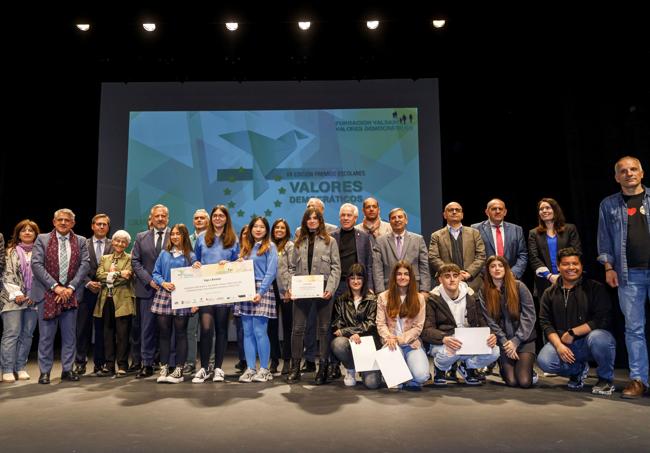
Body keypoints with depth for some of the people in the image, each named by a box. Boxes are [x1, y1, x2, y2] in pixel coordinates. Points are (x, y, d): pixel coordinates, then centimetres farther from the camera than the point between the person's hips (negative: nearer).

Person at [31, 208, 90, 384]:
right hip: (47, 293, -2)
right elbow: (36, 264, -6)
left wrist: (71, 287, -10)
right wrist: (55, 286, -14)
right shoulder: (42, 239, 3)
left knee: (70, 334, 7)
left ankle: (67, 369, 17)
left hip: (70, 294, 2)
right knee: (46, 335, 3)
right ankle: (45, 371, 14)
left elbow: (85, 264, 1)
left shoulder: (81, 241, 8)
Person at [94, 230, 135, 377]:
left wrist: (109, 276, -8)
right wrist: (118, 274, -11)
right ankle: (108, 366, 18)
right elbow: (99, 275, 0)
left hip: (122, 300, -5)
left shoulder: (130, 259, 2)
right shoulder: (104, 258, 16)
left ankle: (122, 367, 5)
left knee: (122, 335, -2)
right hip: (106, 300, 5)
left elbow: (126, 277, -12)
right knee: (108, 334, 10)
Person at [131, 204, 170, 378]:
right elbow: (135, 262, 5)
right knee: (147, 327, 3)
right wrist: (149, 280, -7)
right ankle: (146, 364, 15)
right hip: (147, 289, 1)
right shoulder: (141, 237, 9)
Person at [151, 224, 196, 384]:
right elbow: (155, 273, 11)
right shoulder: (164, 254, 11)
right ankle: (164, 369, 13)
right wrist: (163, 283, -10)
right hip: (164, 296, 3)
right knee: (164, 333, 5)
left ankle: (179, 370, 9)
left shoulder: (191, 256, 3)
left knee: (180, 333, 3)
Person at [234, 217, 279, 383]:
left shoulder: (270, 247, 1)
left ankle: (264, 369, 2)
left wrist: (260, 292, -16)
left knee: (259, 331, -8)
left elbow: (271, 272, -8)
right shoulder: (246, 247, 19)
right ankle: (250, 369, 10)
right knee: (248, 332, 4)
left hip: (262, 291, -6)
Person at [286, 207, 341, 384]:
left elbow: (336, 267, -1)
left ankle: (323, 368, 13)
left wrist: (330, 289, -12)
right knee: (297, 328, 3)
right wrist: (291, 287, -2)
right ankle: (295, 367, 13)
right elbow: (292, 268, 12)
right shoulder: (299, 242, 14)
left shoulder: (330, 241, 5)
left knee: (324, 329, 4)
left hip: (322, 290, -2)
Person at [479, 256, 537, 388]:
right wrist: (505, 342, -13)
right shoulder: (484, 292, 1)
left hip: (524, 339, -1)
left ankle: (527, 367, 21)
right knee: (511, 381, -11)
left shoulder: (519, 286, -3)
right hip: (503, 341, 1)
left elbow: (529, 316, -7)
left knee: (524, 381, -13)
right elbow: (491, 322, -3)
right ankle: (504, 367, 23)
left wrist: (516, 340, -13)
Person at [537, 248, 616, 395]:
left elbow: (603, 320, -14)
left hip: (588, 341, -3)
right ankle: (579, 370, 12)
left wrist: (572, 333, -16)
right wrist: (558, 345, -16)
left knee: (598, 337, -37)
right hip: (562, 343, 3)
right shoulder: (550, 293, 8)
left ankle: (606, 379, -5)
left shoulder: (596, 288, -3)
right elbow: (545, 322, 1)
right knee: (544, 360, -24)